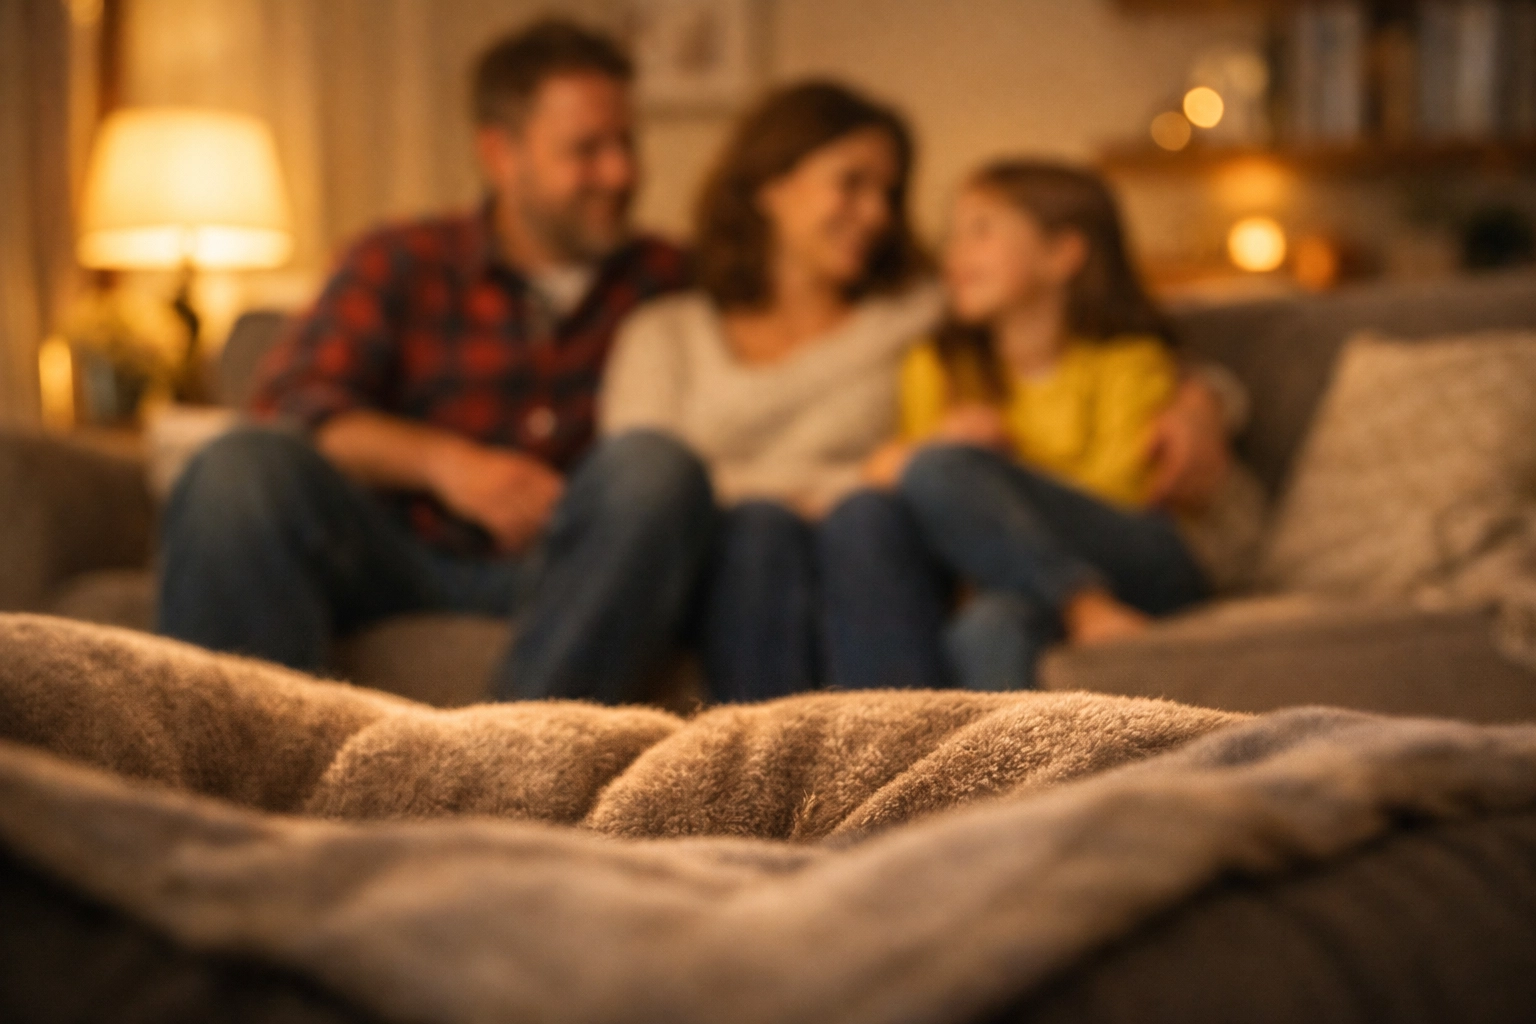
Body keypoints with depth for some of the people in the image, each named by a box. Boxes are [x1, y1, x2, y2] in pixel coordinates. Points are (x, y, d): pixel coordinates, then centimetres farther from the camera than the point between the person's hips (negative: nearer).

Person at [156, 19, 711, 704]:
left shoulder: (662, 281, 19)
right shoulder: (404, 265, 13)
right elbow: (289, 405, -1)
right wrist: (442, 460, -18)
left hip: (560, 571, 0)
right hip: (396, 559, 0)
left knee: (655, 465, -30)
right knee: (239, 467, -26)